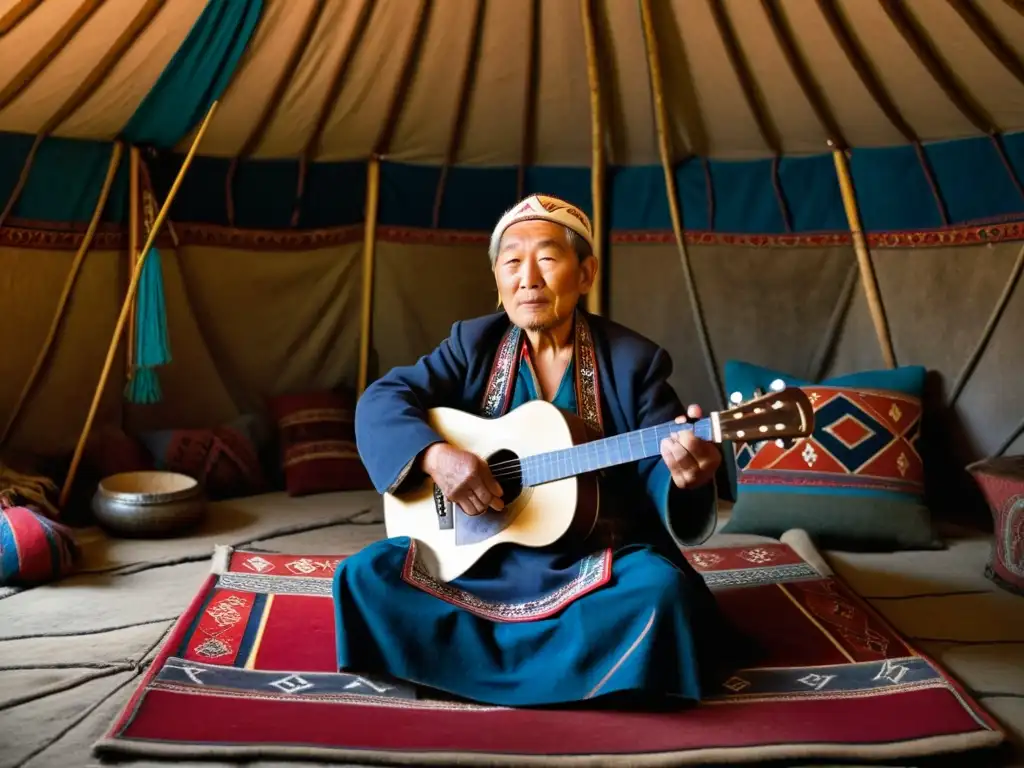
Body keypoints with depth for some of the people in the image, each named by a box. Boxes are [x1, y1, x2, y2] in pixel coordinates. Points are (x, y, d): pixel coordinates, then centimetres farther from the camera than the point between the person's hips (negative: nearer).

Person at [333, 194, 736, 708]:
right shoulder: (474, 343, 2)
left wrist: (684, 473, -35)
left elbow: (655, 473, -9)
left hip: (599, 553, -1)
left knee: (662, 590, -32)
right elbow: (381, 399, -6)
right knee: (365, 575, -15)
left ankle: (480, 663, -13)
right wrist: (436, 456, -26)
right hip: (480, 550, 2)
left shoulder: (634, 359, -4)